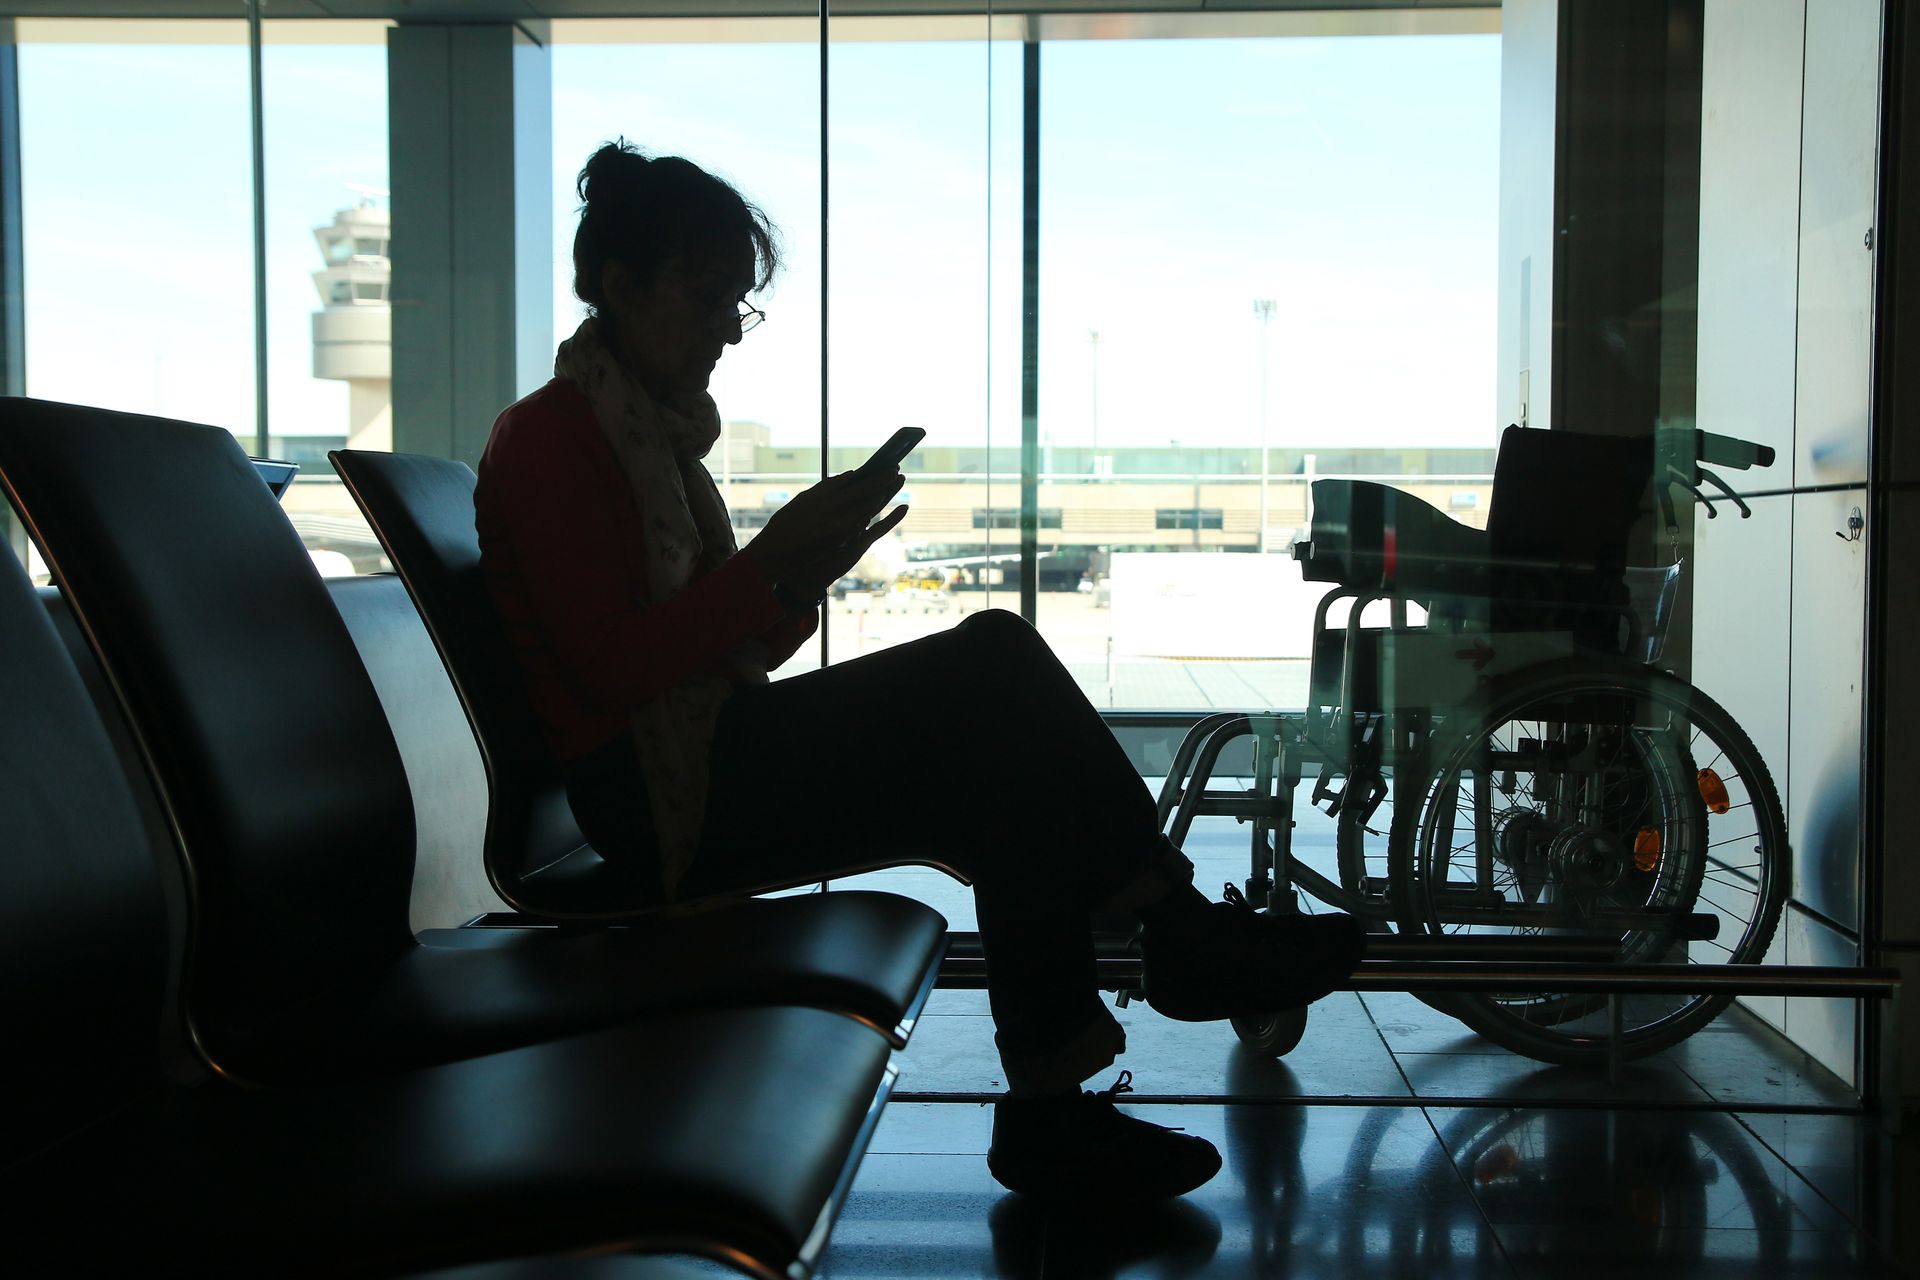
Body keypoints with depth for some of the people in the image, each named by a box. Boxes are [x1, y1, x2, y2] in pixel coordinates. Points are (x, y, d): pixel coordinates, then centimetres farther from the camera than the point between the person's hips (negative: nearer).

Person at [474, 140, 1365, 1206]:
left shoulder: (653, 429, 20)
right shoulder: (547, 439, -8)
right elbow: (608, 670, -18)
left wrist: (801, 577, -3)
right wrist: (773, 566, -21)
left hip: (717, 754, 9)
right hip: (650, 794, -9)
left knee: (1009, 780, -9)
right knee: (990, 664, -21)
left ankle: (1052, 1109, -11)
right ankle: (1181, 933, -13)